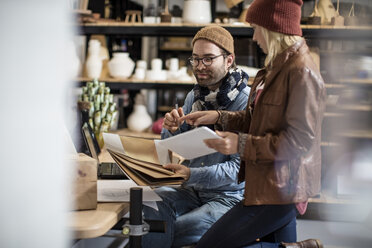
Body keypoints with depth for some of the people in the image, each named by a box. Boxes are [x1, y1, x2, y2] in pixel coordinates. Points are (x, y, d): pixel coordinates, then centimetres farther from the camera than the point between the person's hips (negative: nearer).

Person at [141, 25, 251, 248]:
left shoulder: (246, 101, -15)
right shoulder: (195, 96, 7)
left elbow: (241, 167, -20)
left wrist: (192, 175, -31)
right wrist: (172, 130, -9)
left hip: (231, 196, -6)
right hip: (194, 189, 6)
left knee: (179, 230, -26)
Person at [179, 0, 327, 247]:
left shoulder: (302, 72, -19)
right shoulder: (279, 65, 12)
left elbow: (299, 141, -22)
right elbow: (256, 120, 18)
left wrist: (242, 144, -23)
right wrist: (219, 117, 7)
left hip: (279, 191, -10)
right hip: (272, 185, 10)